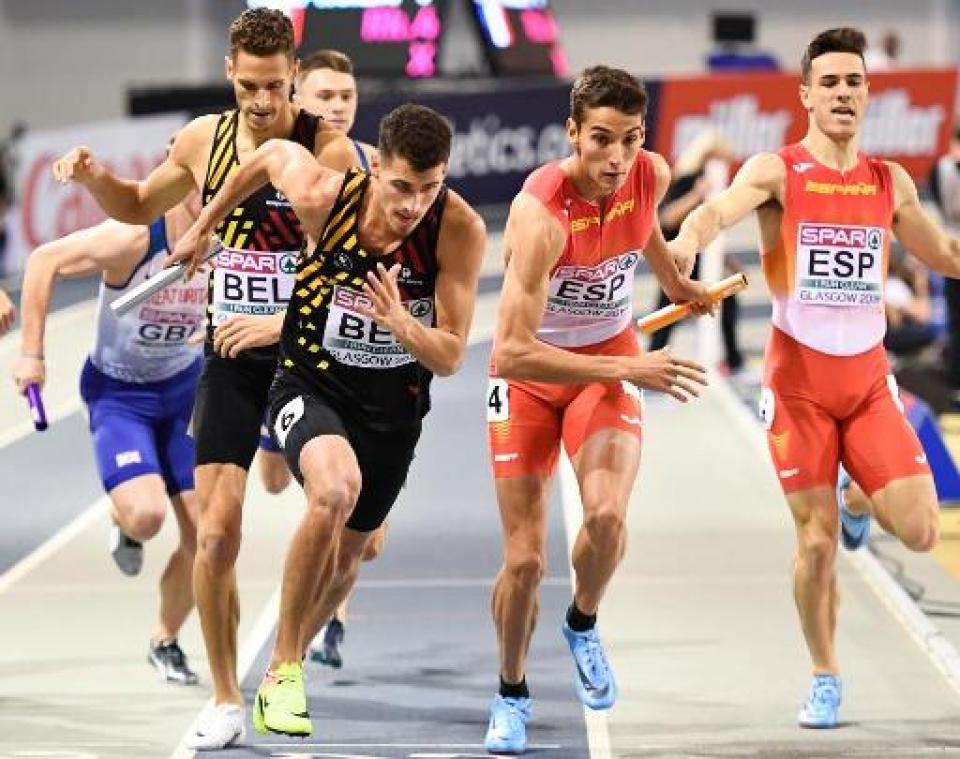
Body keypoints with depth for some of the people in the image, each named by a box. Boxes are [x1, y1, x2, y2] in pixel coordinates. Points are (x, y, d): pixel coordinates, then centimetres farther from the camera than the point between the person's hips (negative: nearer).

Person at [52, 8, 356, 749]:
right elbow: (139, 206, 22)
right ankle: (225, 701, 8)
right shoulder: (202, 140, 3)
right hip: (231, 360, 3)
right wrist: (95, 176, 2)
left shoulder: (329, 149, -12)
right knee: (216, 532, -3)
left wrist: (282, 323, -27)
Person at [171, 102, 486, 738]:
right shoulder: (324, 195, -23)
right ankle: (284, 668, -17)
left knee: (347, 555, 16)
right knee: (335, 489, -33)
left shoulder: (461, 231, -22)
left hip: (394, 408, 2)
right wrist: (204, 227, 14)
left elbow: (450, 357, -17)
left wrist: (401, 324, -38)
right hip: (311, 385, -2)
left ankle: (285, 669, 46)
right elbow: (272, 152, 1)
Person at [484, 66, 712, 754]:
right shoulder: (541, 213, -31)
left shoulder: (652, 176, -14)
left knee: (606, 515, -25)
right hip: (532, 373, -3)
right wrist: (632, 369, -35)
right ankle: (512, 693, 25)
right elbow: (512, 353, -35)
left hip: (611, 361, 3)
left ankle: (584, 624, 8)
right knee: (524, 560, -3)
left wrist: (674, 282, 31)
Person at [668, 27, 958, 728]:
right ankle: (825, 678, 17)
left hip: (868, 377, 3)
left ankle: (858, 507, 26)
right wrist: (690, 238, -48)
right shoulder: (778, 172, -5)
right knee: (816, 542, -3)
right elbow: (722, 208, -26)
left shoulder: (891, 183, 8)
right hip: (798, 379, -3)